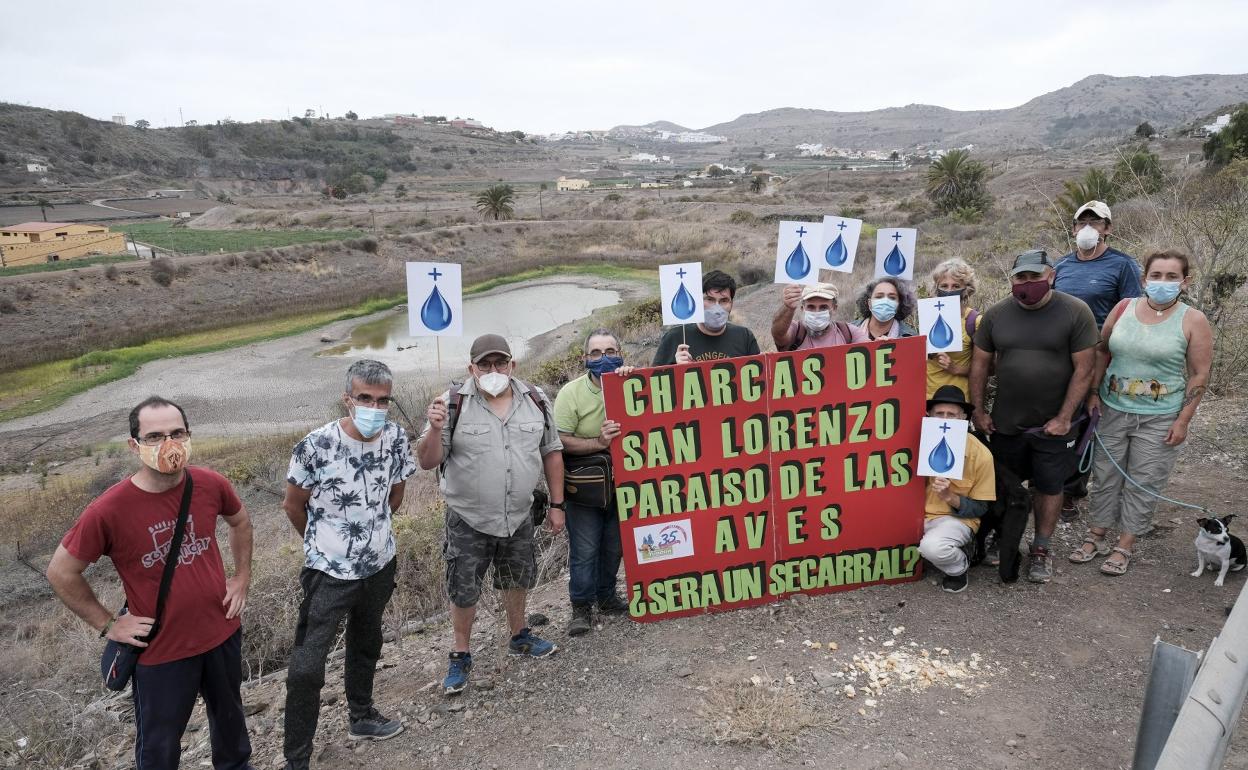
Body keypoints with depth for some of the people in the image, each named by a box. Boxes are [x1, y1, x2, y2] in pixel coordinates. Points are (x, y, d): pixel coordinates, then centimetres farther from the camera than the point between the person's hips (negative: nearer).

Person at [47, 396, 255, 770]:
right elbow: (61, 572, -8)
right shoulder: (109, 510, -23)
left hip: (222, 631, 3)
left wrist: (242, 577, 5)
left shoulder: (210, 484, -13)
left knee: (229, 713, 27)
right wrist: (107, 624, -7)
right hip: (160, 650, -3)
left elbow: (240, 521, 9)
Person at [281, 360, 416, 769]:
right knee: (307, 668, -3)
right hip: (329, 571, -5)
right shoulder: (316, 446, -23)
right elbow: (293, 506, -7)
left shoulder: (396, 438, -10)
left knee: (366, 644, 24)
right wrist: (324, 545, 6)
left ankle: (362, 717, 46)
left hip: (379, 565, 5)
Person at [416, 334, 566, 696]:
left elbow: (551, 452, 5)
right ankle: (461, 656, 29)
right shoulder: (453, 405, -14)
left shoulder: (535, 401, -4)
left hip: (519, 517, 3)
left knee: (516, 580, 22)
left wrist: (557, 505, 4)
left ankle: (519, 636, 45)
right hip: (468, 520, -3)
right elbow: (427, 462, -13)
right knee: (463, 591, 8)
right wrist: (435, 430, -33)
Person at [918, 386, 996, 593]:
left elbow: (980, 508, -5)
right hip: (918, 514, 3)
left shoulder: (980, 454, -13)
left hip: (956, 518, -3)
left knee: (933, 547, -34)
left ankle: (959, 568, 1)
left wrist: (949, 496, -24)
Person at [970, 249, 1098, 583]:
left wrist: (1064, 418, -13)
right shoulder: (996, 314, -3)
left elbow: (1083, 369, -10)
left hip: (1053, 424, -2)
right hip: (1005, 422, 2)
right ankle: (1004, 542, 31)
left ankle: (1041, 550, 25)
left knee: (1049, 487, 10)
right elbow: (980, 363, 4)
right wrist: (978, 411, 2)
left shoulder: (1076, 312, -11)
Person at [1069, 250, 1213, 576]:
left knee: (1143, 484, 5)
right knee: (1106, 476, 11)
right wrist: (1094, 392, 2)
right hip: (1113, 410, 3)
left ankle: (1124, 547, 17)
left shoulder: (1193, 321, -7)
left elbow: (1199, 375, -5)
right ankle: (1096, 537, 25)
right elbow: (1102, 350, 9)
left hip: (1159, 419, -3)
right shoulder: (1124, 308, 0)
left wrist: (1183, 420, -9)